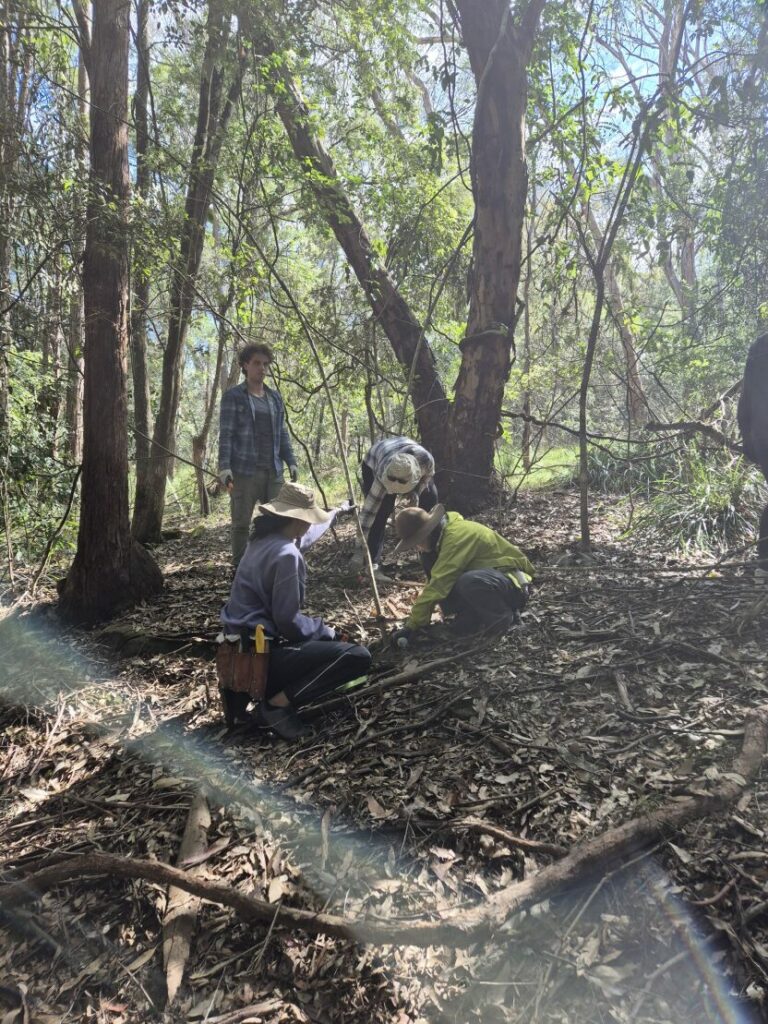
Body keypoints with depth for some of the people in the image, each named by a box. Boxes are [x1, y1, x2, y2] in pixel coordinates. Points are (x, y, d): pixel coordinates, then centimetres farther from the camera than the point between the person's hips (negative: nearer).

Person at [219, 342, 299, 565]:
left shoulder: (275, 398, 15)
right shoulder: (233, 396, 0)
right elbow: (225, 434, -6)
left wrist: (291, 462, 8)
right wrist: (224, 466, -16)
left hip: (273, 471, 5)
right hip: (244, 471, -5)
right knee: (241, 523, 1)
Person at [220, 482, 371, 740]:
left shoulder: (264, 538, 8)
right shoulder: (286, 554, -21)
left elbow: (304, 536, 31)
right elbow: (287, 621, -21)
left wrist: (334, 514, 47)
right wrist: (325, 630, -4)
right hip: (260, 650, -10)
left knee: (322, 637, 30)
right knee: (357, 657, -13)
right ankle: (277, 705, -9)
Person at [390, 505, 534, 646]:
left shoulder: (457, 536, -27)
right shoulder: (442, 533, 2)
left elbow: (438, 585, -30)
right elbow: (436, 582, 10)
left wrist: (412, 625, -26)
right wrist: (421, 618, 4)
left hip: (513, 583, -9)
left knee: (469, 583, -38)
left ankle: (503, 616, -11)